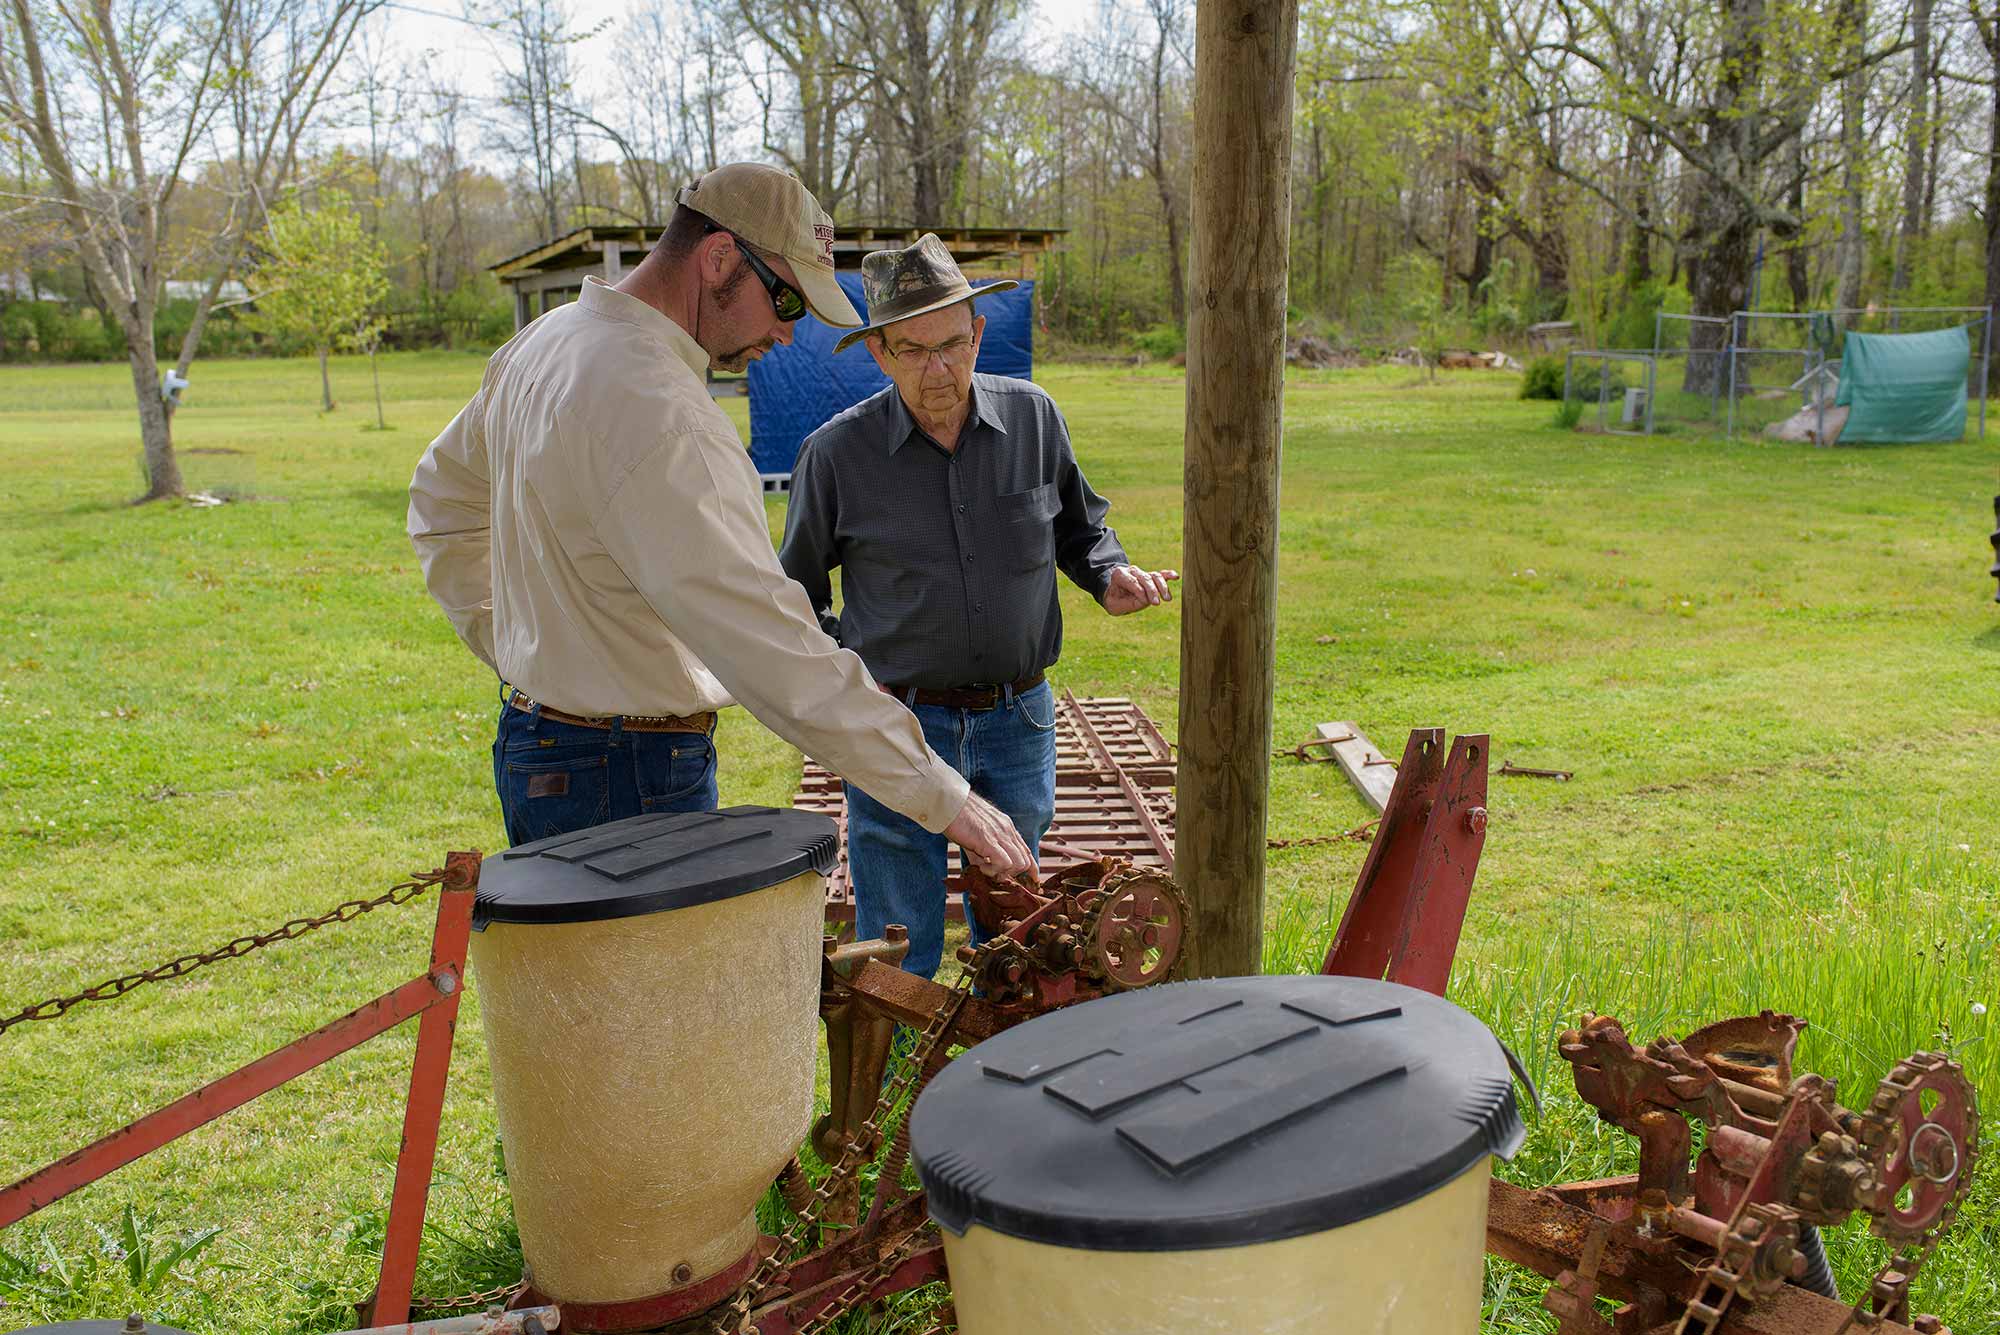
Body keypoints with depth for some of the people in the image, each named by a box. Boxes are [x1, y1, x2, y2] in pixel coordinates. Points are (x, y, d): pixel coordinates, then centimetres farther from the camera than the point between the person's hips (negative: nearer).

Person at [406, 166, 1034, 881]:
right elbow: (775, 652, -31)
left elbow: (442, 494, 24)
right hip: (627, 784, -10)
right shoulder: (657, 414, -25)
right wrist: (945, 797, -27)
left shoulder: (549, 340, 8)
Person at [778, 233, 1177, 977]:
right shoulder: (837, 453, -7)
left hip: (1018, 721, 3)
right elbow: (797, 593, 6)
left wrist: (1110, 577, -4)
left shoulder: (1032, 417, -1)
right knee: (899, 959, 6)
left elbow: (1078, 526, 15)